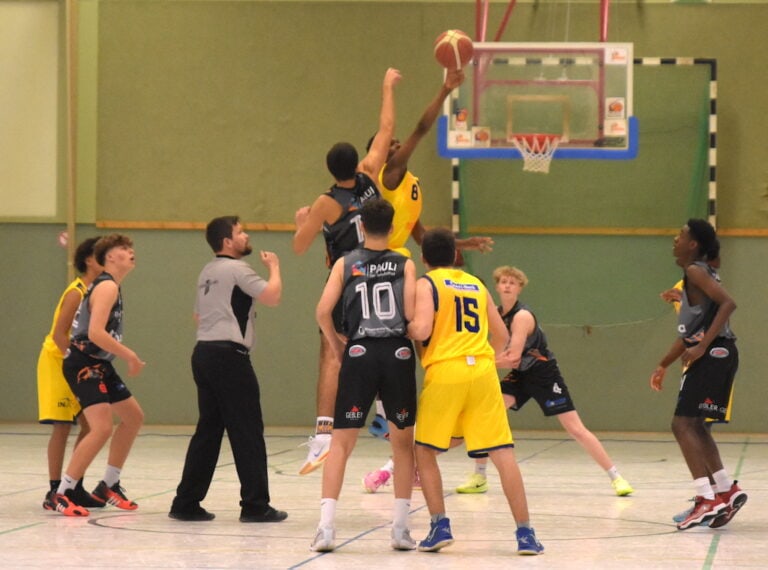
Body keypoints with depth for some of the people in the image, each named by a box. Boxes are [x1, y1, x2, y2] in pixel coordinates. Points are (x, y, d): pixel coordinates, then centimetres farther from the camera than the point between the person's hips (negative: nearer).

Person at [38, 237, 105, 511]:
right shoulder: (76, 293, -18)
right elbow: (59, 334, -22)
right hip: (58, 362, -8)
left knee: (91, 425, 5)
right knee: (62, 426, -8)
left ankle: (75, 488, 13)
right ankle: (55, 492, -5)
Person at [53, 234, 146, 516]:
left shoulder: (110, 286, 16)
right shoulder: (107, 287, -16)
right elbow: (95, 333, -26)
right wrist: (130, 356, -19)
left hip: (98, 364, 11)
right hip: (82, 364, -11)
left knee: (133, 417, 19)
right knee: (102, 428, -21)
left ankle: (109, 485, 28)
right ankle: (63, 493, -15)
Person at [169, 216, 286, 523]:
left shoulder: (207, 272, 19)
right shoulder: (236, 269, -9)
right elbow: (272, 296, -17)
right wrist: (274, 267, -2)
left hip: (204, 351, 9)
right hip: (228, 354, -9)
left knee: (208, 430, 12)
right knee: (248, 432, -4)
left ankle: (186, 503, 10)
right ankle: (255, 505, -3)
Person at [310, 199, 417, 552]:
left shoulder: (345, 264, 6)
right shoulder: (405, 265, 4)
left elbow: (323, 312, -3)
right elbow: (411, 313, -7)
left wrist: (336, 345, 12)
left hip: (359, 354, 0)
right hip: (398, 354, 0)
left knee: (341, 443, 5)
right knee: (403, 443, 14)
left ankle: (326, 528, -7)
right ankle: (400, 529, 12)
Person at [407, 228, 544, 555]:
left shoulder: (427, 284, 3)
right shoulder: (476, 285, 19)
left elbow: (421, 330, -12)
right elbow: (502, 336, 21)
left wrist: (401, 329, 9)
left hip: (445, 371, -4)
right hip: (483, 370, 4)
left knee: (424, 451, 13)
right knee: (503, 453, 0)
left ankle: (440, 526, 4)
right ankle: (525, 533, -5)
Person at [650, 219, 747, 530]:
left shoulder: (696, 271, -9)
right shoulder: (693, 275, 21)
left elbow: (728, 303, -23)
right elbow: (689, 332, 27)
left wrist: (702, 347, -25)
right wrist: (664, 365, 29)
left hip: (713, 353, -10)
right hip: (718, 355, 10)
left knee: (683, 424, -11)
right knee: (694, 425, 17)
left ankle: (706, 499, -16)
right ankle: (727, 490, 17)